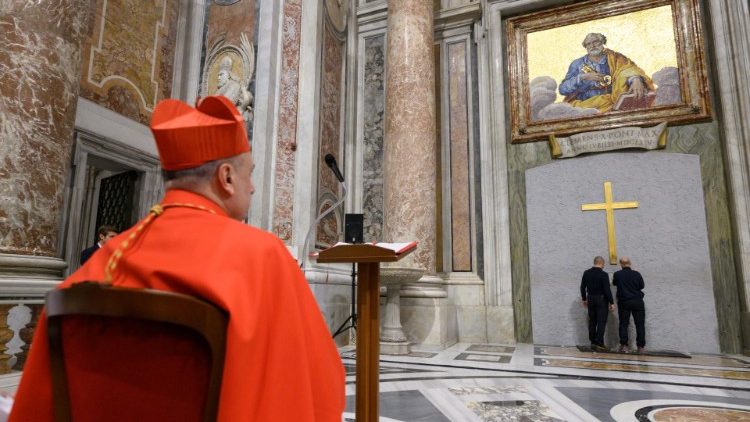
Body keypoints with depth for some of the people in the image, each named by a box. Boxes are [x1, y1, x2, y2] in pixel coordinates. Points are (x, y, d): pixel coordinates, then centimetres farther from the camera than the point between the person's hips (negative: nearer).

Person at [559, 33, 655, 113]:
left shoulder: (613, 58, 10)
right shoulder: (577, 64, 10)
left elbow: (629, 69, -9)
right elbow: (562, 89, 0)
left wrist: (636, 80, -31)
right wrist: (582, 77, -13)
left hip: (610, 101, 2)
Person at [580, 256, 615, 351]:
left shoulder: (586, 273, 2)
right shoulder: (603, 274, -15)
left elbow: (582, 287, 7)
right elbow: (607, 290, -16)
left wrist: (584, 299, 18)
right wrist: (611, 302, -9)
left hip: (590, 299, 5)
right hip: (601, 300, -5)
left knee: (592, 321, 13)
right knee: (601, 322, -1)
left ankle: (593, 342, 17)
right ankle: (599, 344, -3)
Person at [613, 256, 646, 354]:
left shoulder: (617, 274, -7)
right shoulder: (636, 274, -6)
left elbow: (614, 283, 13)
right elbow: (642, 286, 7)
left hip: (624, 302, 0)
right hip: (637, 301, 0)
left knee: (623, 324, 6)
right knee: (640, 324, 7)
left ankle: (624, 345, 2)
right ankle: (641, 346, 7)